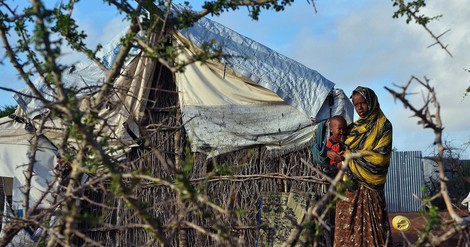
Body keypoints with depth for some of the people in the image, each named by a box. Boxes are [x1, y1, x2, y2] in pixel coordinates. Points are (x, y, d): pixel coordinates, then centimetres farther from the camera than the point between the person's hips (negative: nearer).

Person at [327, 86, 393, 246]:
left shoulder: (383, 125, -2)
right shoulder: (353, 128, 16)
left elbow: (380, 156, -12)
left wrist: (346, 156, -11)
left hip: (369, 185, -6)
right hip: (349, 185, 6)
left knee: (370, 226, -6)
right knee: (347, 227, 2)